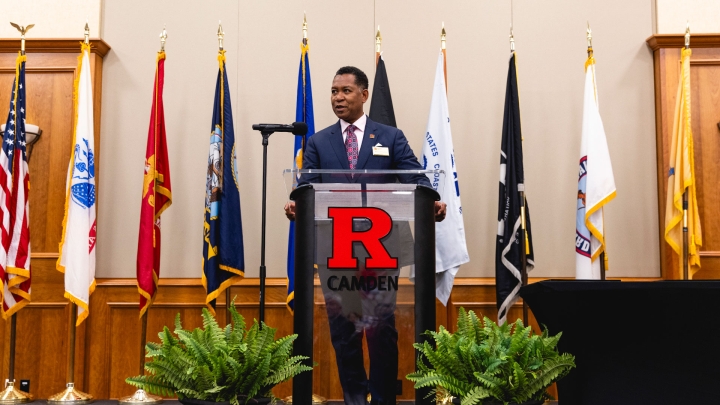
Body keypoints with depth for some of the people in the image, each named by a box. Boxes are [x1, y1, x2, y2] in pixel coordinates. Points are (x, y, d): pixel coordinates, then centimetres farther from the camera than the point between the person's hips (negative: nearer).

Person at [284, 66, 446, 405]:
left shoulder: (391, 137, 7)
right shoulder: (318, 142, 11)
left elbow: (415, 179, -3)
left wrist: (431, 202, -24)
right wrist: (296, 204, -23)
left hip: (381, 246, -1)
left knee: (382, 328, 2)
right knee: (343, 329, 9)